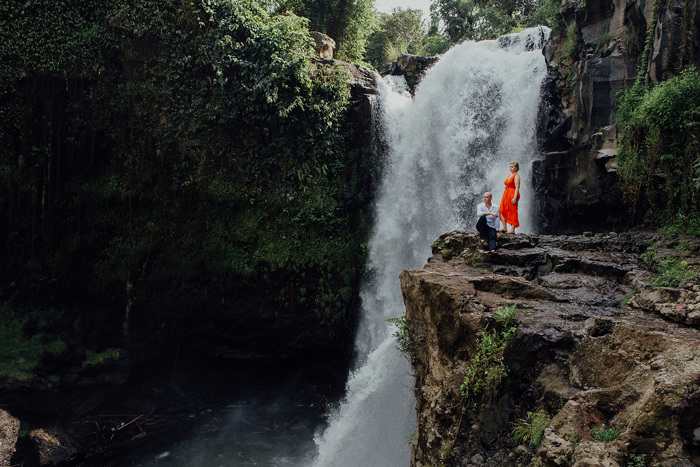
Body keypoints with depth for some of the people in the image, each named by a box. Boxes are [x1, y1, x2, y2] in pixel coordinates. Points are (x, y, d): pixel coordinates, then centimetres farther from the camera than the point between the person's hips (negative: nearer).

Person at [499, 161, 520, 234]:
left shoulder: (516, 176, -7)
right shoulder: (509, 176, 19)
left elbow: (517, 187, -15)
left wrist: (515, 198, -23)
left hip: (513, 194, -9)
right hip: (506, 195, 9)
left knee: (512, 212, -6)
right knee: (502, 210, 4)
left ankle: (513, 229, -3)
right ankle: (504, 228, 7)